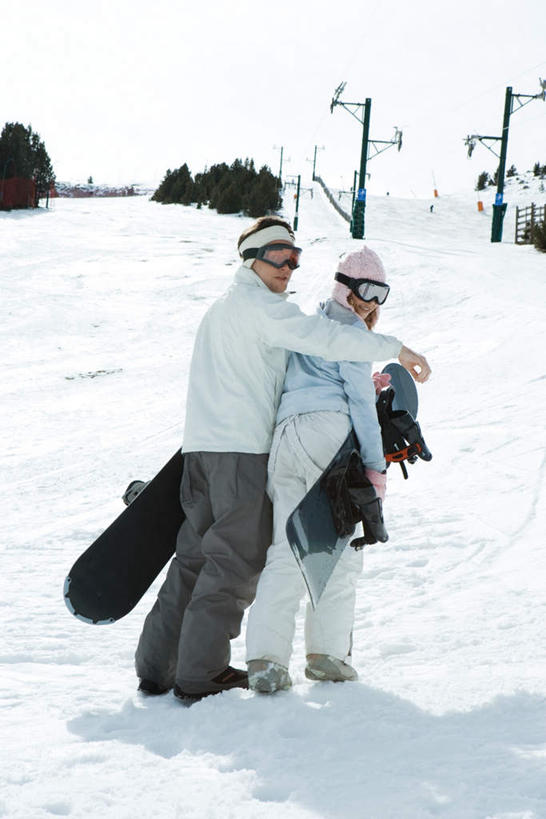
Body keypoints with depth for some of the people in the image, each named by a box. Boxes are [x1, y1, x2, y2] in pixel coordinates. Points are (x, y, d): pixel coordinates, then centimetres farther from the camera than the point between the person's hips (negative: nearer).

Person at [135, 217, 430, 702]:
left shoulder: (224, 307, 24)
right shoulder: (259, 306, -8)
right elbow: (323, 339, -19)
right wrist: (395, 349, -14)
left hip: (202, 445, 9)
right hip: (241, 448, -9)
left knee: (196, 554, 12)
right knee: (239, 558, -3)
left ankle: (157, 666, 12)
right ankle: (199, 674, -3)